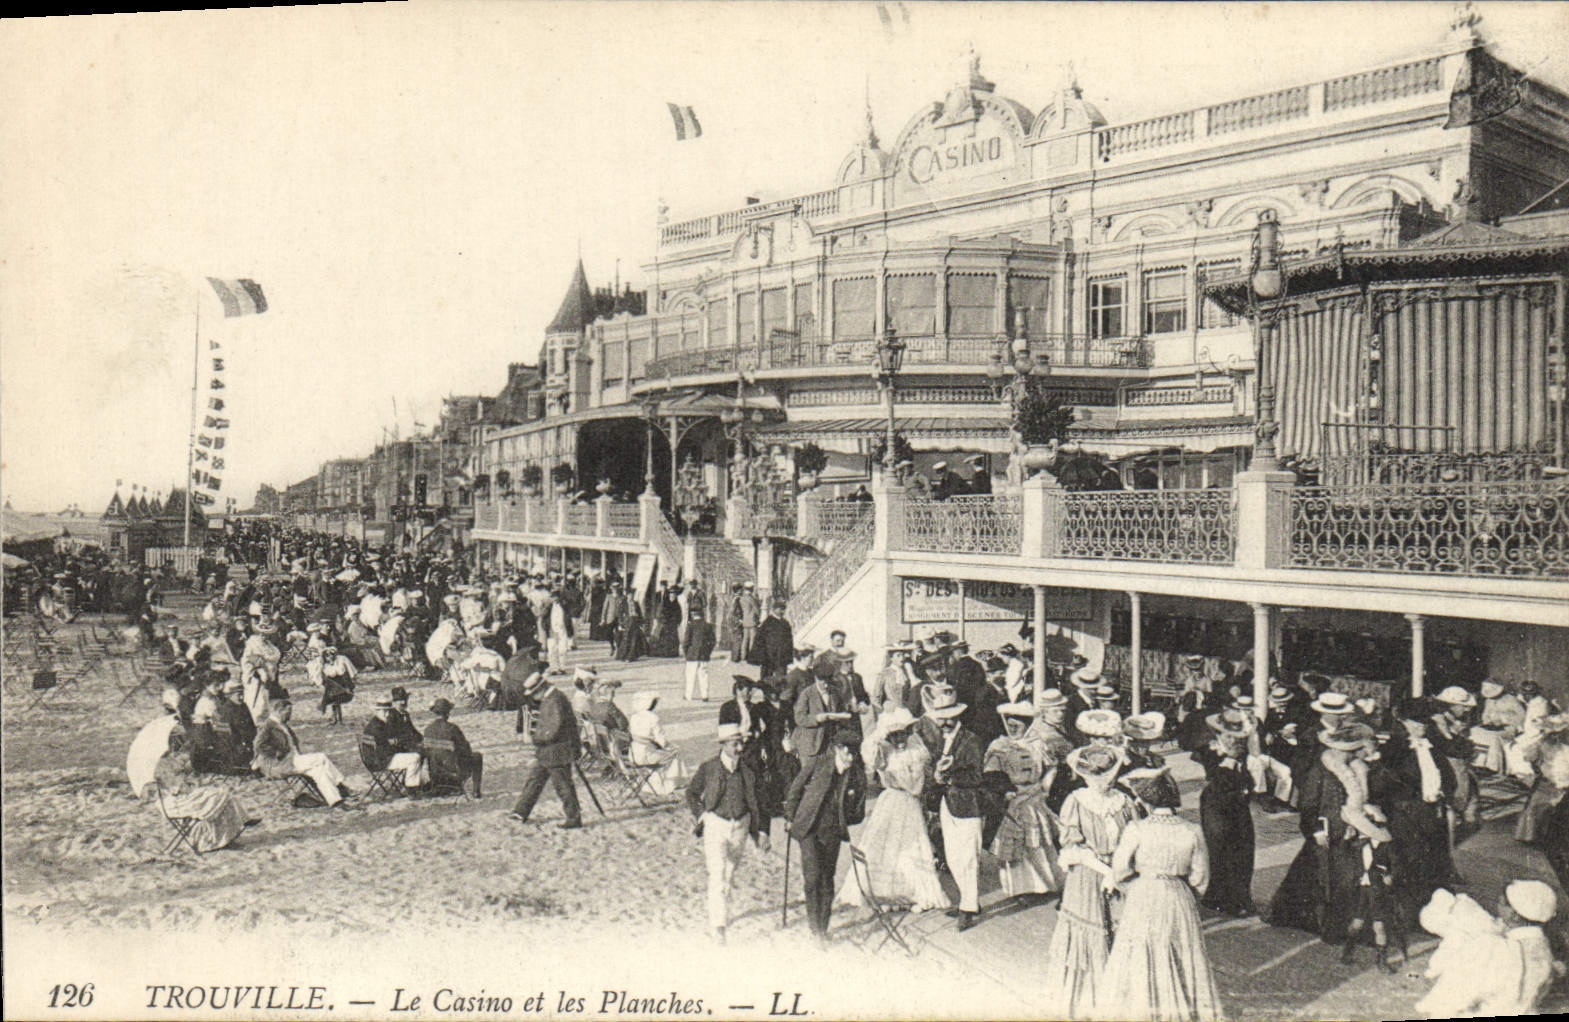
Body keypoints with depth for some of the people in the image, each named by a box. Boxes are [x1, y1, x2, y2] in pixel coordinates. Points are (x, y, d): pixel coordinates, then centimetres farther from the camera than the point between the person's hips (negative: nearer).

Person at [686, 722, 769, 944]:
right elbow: (691, 793, 9)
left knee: (730, 872, 15)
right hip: (716, 825, -3)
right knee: (717, 874, -12)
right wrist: (700, 815, -2)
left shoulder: (748, 770, 0)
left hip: (740, 826, 3)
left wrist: (761, 832, 5)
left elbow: (756, 802, 8)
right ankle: (718, 924, -10)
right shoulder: (708, 769, -7)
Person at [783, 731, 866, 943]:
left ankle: (822, 926, 20)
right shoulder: (818, 765, -6)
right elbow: (796, 788, 6)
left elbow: (858, 813, 10)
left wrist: (841, 822, -1)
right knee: (813, 875, -11)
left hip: (832, 832, 2)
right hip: (809, 829, -2)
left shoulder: (858, 776, -1)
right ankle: (813, 920, 7)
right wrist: (791, 817, 7)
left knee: (827, 878, 6)